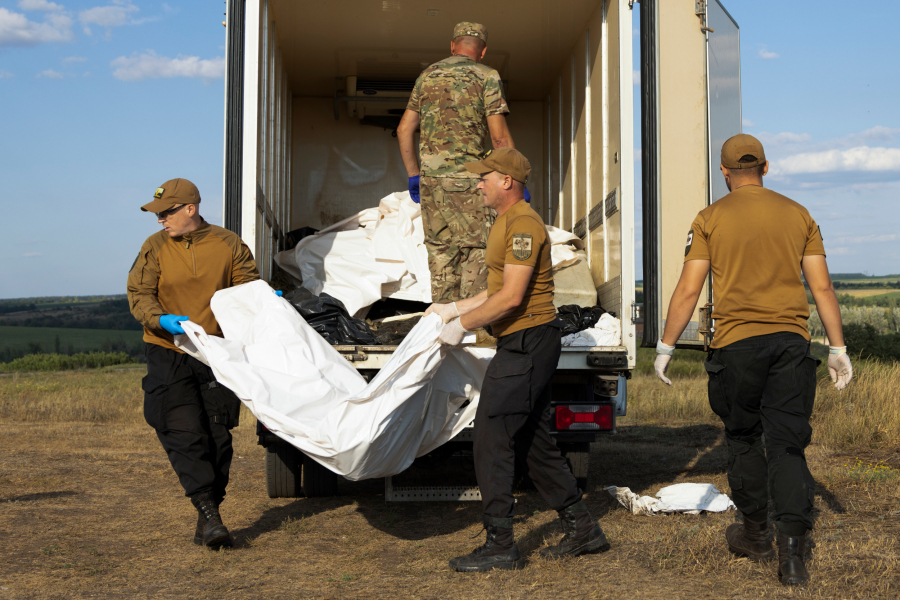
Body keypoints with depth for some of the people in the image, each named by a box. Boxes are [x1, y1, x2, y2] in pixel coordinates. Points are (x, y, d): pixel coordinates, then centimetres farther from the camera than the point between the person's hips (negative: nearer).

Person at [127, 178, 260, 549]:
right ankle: (208, 512, -8)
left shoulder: (228, 245, 1)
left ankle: (207, 517, 17)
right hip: (169, 353, -1)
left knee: (217, 436, 4)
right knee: (184, 434, -12)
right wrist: (161, 319, -24)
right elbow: (138, 294, -4)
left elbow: (247, 285, 9)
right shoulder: (155, 248, -1)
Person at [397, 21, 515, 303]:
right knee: (475, 253, -1)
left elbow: (404, 129, 15)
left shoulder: (428, 75, 15)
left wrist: (414, 175, 21)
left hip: (430, 178, 5)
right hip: (467, 178, -5)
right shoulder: (486, 76, 0)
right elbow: (499, 136, -8)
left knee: (441, 255, 11)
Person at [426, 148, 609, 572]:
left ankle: (500, 546, -1)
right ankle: (582, 529, 22)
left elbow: (511, 297, -21)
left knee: (491, 439, -7)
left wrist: (462, 324, -14)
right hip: (523, 345, 11)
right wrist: (453, 309, 20)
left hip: (527, 343, -11)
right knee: (534, 442, 14)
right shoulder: (506, 223, 18)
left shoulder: (523, 224, -15)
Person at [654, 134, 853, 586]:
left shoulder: (710, 219, 1)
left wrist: (666, 347, 3)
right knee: (787, 444, 3)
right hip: (791, 341, 2)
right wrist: (838, 349, 10)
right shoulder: (798, 215, 9)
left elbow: (688, 291, -4)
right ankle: (792, 548, -7)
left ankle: (755, 533, 27)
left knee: (744, 439, 14)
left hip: (737, 342, -2)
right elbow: (822, 286, 6)